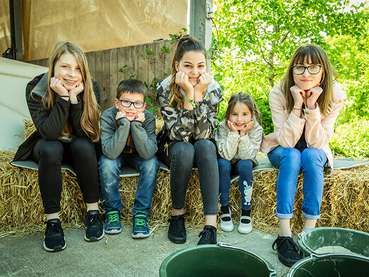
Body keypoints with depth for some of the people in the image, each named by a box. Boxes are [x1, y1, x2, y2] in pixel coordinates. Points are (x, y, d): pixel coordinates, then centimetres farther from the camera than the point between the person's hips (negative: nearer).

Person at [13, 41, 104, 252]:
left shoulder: (89, 89, -16)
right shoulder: (36, 89, -20)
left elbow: (86, 133, -22)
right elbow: (49, 133, -29)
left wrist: (75, 98, -33)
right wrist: (63, 97, -35)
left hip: (79, 147, 1)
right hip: (48, 146, 0)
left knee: (83, 146, -32)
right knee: (51, 150, -33)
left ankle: (93, 212, -19)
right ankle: (53, 220, -22)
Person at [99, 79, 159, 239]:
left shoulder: (148, 118, -24)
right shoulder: (108, 116, -26)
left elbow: (148, 153, -34)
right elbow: (111, 153, -36)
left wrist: (137, 124, -41)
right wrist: (124, 123, -42)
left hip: (137, 156, 1)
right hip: (116, 156, 0)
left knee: (151, 163, -27)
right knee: (107, 163, -31)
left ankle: (141, 213, -13)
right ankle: (112, 211, -9)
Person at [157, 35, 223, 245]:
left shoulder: (213, 88, -17)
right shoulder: (166, 88, -21)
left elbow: (203, 135, -26)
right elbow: (178, 135, -28)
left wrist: (198, 94, -34)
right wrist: (188, 95, -36)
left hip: (202, 150, 1)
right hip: (174, 149, -1)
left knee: (205, 146, -32)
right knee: (185, 150, -34)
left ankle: (211, 224, -31)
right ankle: (177, 213, -13)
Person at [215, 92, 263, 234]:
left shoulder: (256, 129, -20)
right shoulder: (223, 127, -21)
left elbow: (246, 156, -26)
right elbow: (226, 155, -29)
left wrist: (243, 134, -35)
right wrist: (233, 133, -37)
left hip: (244, 162, 0)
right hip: (227, 163, 0)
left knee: (245, 165, -32)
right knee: (223, 164, -32)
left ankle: (246, 211, -19)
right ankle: (225, 208, -18)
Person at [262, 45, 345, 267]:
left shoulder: (335, 95, -19)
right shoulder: (279, 93, -23)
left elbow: (317, 142, -22)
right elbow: (287, 141, -25)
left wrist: (312, 106, -34)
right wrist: (297, 104, -35)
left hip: (315, 153, 1)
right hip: (282, 150, -1)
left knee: (310, 156, -32)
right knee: (292, 157, -33)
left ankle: (310, 231, -27)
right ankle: (284, 234, -34)